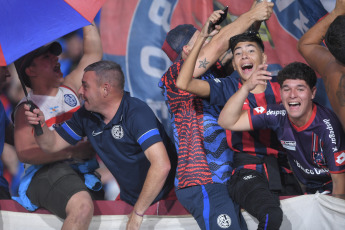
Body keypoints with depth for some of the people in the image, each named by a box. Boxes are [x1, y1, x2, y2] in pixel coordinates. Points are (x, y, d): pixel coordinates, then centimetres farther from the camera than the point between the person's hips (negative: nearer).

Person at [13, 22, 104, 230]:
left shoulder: (69, 90, 22)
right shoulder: (27, 108, 3)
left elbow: (93, 54, 28)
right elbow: (25, 152, -10)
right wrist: (75, 151, -13)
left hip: (85, 170, 7)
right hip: (46, 173, -7)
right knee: (82, 207, -37)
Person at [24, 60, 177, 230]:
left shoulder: (136, 113, -24)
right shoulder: (86, 115, -1)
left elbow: (162, 165, -35)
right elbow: (52, 145, 10)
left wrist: (138, 212, -31)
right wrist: (40, 125, -14)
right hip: (128, 197, 6)